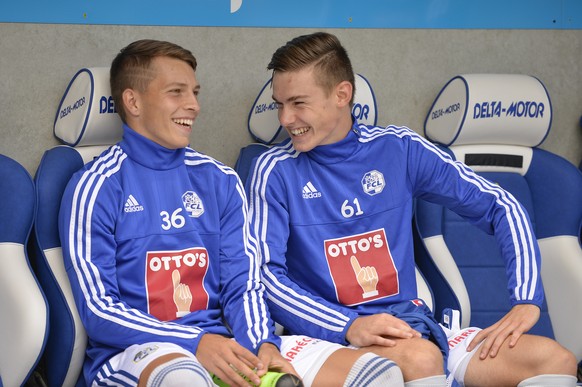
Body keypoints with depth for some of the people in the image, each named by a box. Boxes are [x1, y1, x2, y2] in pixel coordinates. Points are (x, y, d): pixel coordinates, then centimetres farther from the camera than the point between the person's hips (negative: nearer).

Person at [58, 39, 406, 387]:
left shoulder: (220, 181, 13)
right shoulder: (96, 187, -2)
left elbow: (243, 285, 11)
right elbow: (98, 310, -7)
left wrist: (264, 345, -11)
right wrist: (198, 343, -18)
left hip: (225, 345, 5)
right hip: (135, 353, -5)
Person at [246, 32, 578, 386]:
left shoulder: (398, 148, 2)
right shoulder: (275, 170, -4)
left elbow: (500, 206, 6)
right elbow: (267, 274, -9)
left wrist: (527, 300, -5)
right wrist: (349, 326, -24)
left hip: (409, 320, 4)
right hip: (333, 331, -4)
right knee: (420, 357, -36)